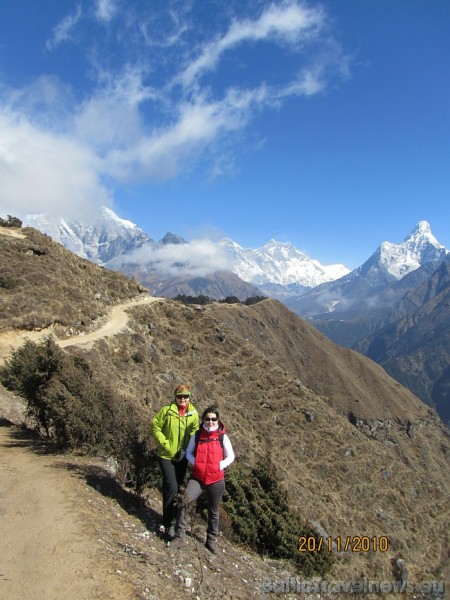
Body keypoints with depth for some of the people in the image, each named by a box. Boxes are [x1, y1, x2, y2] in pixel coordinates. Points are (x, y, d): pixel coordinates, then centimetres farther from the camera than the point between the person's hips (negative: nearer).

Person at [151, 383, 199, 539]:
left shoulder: (194, 413, -5)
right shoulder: (167, 410, -15)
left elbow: (194, 434, 2)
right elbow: (155, 427, -9)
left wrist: (185, 449, -9)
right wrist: (166, 445, -15)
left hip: (182, 457, 4)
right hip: (166, 455, -4)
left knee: (176, 487, 15)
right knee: (171, 488, -11)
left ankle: (169, 519, 33)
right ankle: (170, 524, 3)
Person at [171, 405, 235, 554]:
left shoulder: (222, 437, -5)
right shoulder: (197, 435, -1)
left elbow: (230, 456, 2)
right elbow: (189, 452, 9)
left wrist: (220, 466, -12)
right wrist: (195, 463, -7)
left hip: (216, 480, 0)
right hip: (197, 477, 0)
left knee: (213, 511, 13)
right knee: (186, 502, -20)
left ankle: (211, 540, 32)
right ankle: (179, 537, -8)